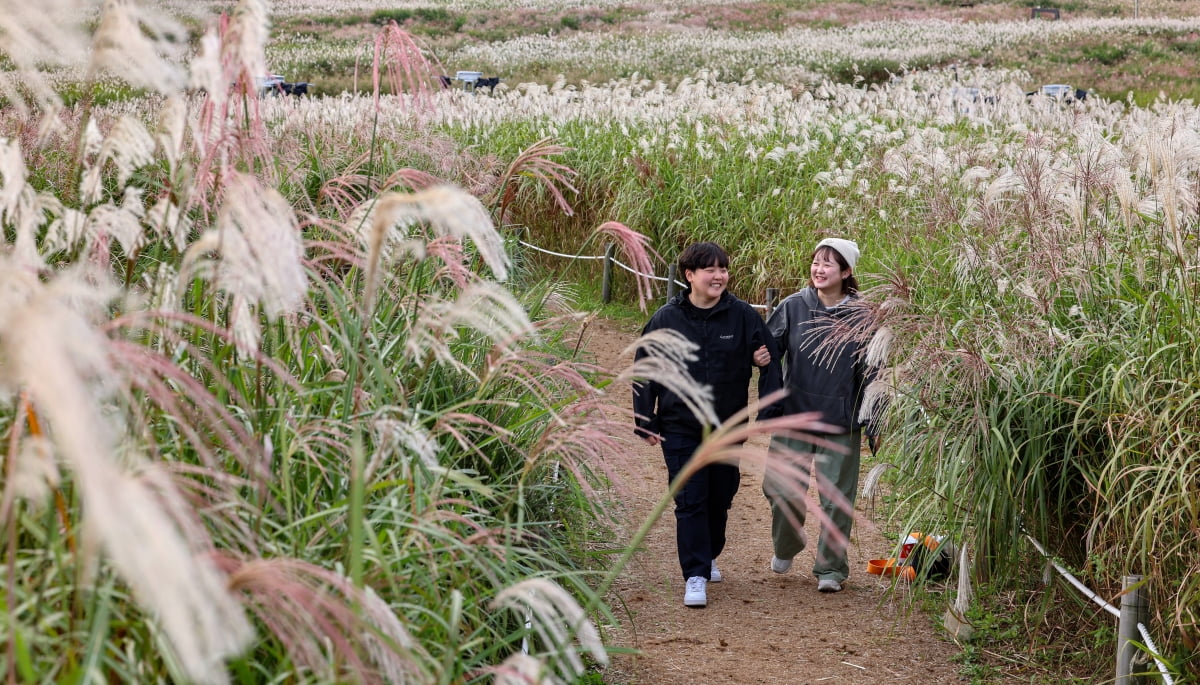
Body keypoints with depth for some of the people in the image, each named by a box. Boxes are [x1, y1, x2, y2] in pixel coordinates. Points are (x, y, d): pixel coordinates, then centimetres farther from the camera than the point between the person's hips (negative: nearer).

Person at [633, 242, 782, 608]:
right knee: (690, 502, -5)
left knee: (720, 499, 15)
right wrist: (646, 423, 0)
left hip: (728, 427, 2)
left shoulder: (743, 316, -4)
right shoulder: (666, 319, -4)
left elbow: (770, 362, 2)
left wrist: (770, 411, -6)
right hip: (681, 429, -2)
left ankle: (709, 557, 37)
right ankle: (695, 576, -2)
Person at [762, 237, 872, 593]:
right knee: (784, 491, 3)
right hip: (794, 416, 1)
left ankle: (830, 568, 19)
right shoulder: (792, 307, -1)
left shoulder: (860, 315, -3)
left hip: (841, 423, -1)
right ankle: (786, 547, 33)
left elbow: (869, 372, 1)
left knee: (836, 497, 4)